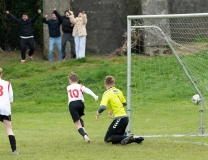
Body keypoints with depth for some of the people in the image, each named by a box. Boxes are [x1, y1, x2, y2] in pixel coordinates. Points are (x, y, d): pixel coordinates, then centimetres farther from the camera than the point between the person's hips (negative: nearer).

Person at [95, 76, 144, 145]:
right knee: (115, 140, 14)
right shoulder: (118, 91, 12)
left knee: (107, 139, -5)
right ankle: (134, 139, -3)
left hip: (119, 118, -8)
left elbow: (103, 107, -24)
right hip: (125, 117, 8)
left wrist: (98, 113, -2)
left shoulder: (107, 94, -10)